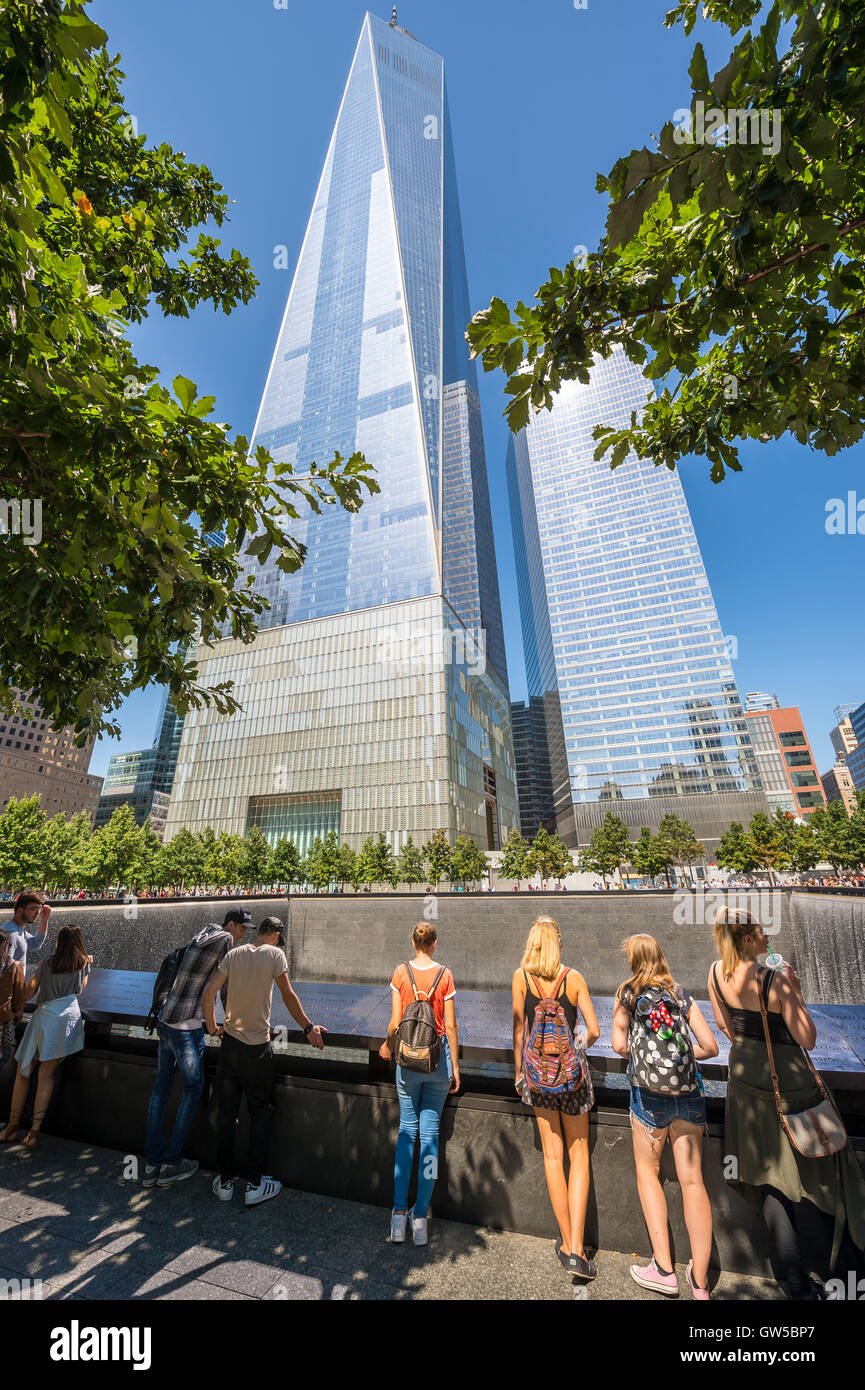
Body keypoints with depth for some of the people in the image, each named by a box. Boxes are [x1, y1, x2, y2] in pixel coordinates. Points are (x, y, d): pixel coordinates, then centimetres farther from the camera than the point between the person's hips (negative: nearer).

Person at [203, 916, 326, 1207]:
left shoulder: (233, 954, 0)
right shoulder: (275, 953, -12)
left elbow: (209, 993, 0)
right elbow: (288, 996, -12)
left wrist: (212, 1027, 16)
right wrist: (309, 1028, -2)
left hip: (229, 1041, 4)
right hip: (257, 1047, -4)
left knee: (226, 1112, 18)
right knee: (260, 1113, 14)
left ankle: (225, 1182, 30)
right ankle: (254, 1185, 22)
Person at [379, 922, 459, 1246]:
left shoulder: (401, 972, -8)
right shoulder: (444, 974, -9)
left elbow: (395, 1022, -6)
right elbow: (450, 1026, -6)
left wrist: (387, 1045, 14)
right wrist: (455, 1067, 5)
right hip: (438, 1057, 0)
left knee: (407, 1129, 16)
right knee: (430, 1132, 12)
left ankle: (399, 1214, 21)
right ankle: (420, 1217, 21)